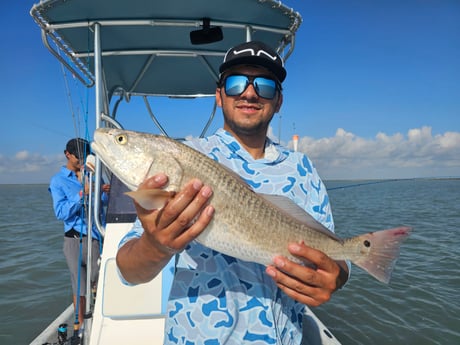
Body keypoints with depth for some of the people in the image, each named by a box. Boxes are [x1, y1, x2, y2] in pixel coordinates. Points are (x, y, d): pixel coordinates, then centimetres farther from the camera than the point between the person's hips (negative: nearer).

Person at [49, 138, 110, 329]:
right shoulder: (58, 181, 2)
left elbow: (105, 202, 14)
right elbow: (61, 213, -8)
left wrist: (106, 193, -9)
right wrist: (82, 194, -20)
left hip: (96, 236, 3)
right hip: (75, 239, -2)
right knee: (80, 286, 4)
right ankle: (80, 325, 20)